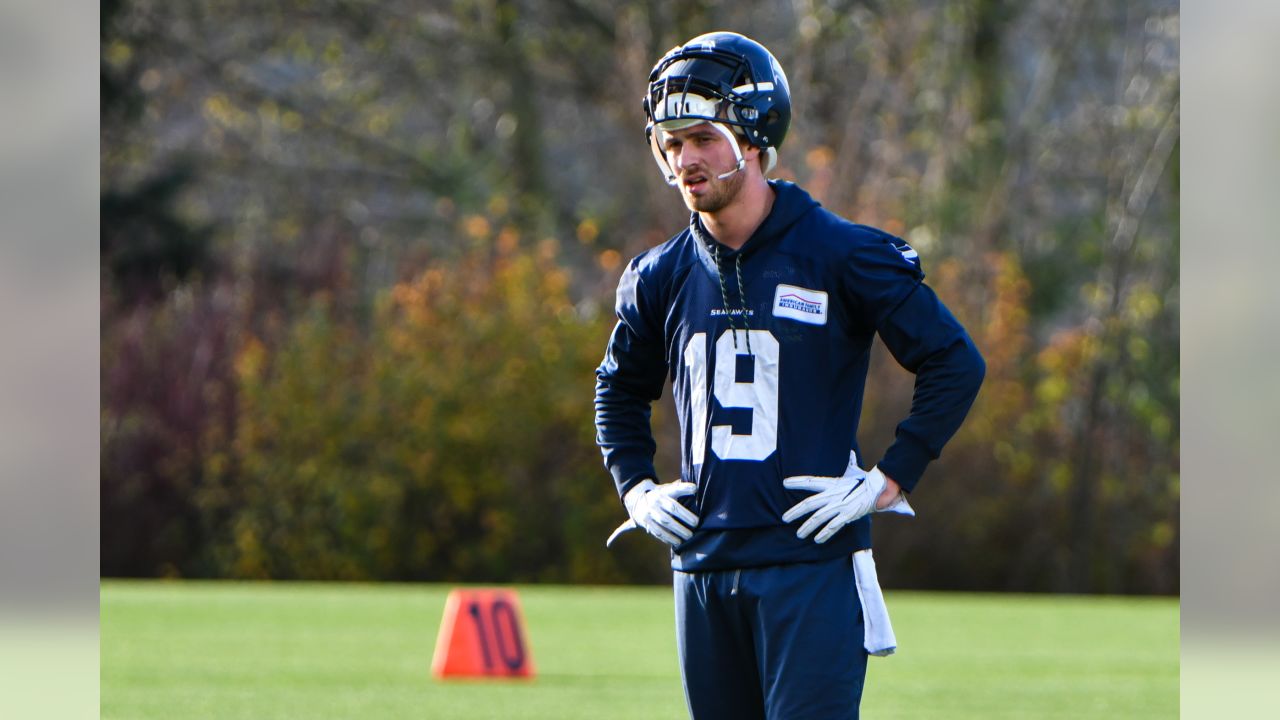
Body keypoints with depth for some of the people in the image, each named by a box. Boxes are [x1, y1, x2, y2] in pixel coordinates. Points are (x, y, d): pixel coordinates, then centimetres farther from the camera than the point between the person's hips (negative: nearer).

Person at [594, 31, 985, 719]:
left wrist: (888, 482, -8)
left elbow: (956, 365, -4)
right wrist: (635, 487, 15)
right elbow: (621, 388, 29)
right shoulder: (661, 276, 10)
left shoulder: (842, 255, -5)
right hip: (702, 568, 5)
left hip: (812, 565, -5)